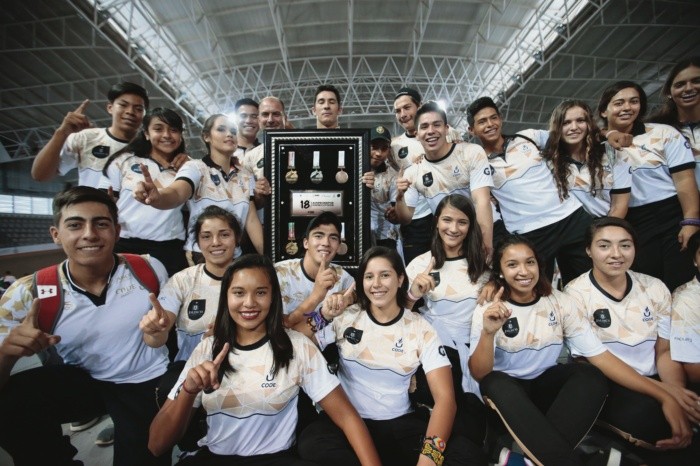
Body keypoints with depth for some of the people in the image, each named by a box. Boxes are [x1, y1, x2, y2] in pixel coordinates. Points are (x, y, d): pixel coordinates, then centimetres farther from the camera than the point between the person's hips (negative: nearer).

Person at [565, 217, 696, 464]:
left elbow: (665, 351, 8)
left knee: (690, 410, -25)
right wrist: (664, 393, -20)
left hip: (655, 382, 5)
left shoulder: (655, 288, 5)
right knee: (649, 413, -31)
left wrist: (676, 389, -14)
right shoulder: (576, 293, -9)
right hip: (606, 386, -4)